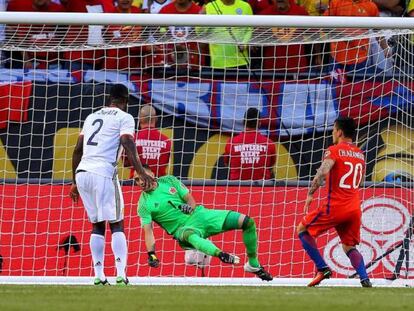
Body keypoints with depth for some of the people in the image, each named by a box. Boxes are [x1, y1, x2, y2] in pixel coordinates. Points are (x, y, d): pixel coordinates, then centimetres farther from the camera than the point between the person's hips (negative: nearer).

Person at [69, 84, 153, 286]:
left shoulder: (92, 117, 23)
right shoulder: (124, 118, 5)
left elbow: (77, 150, 21)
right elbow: (128, 147, -11)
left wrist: (75, 182, 26)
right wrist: (142, 174, -18)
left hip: (82, 172, 6)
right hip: (103, 173, -6)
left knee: (97, 225, 13)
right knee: (116, 225, -1)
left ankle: (99, 276, 6)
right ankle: (120, 273, -14)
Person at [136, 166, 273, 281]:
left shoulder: (168, 181, 9)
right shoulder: (144, 205, -2)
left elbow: (189, 198, 10)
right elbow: (148, 231, -9)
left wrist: (190, 207, -14)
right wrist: (151, 254, -23)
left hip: (198, 214, 5)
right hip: (183, 228, -5)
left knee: (248, 222, -6)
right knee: (190, 235, -45)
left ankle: (253, 265, 6)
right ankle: (220, 254, -68)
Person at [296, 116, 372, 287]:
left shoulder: (334, 150, -6)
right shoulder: (360, 154, 15)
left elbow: (323, 172, -21)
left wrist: (310, 194, -16)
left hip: (336, 206, -6)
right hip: (355, 207, 6)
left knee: (303, 230, 10)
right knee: (349, 246, 14)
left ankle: (322, 268, -1)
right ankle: (365, 280, -8)